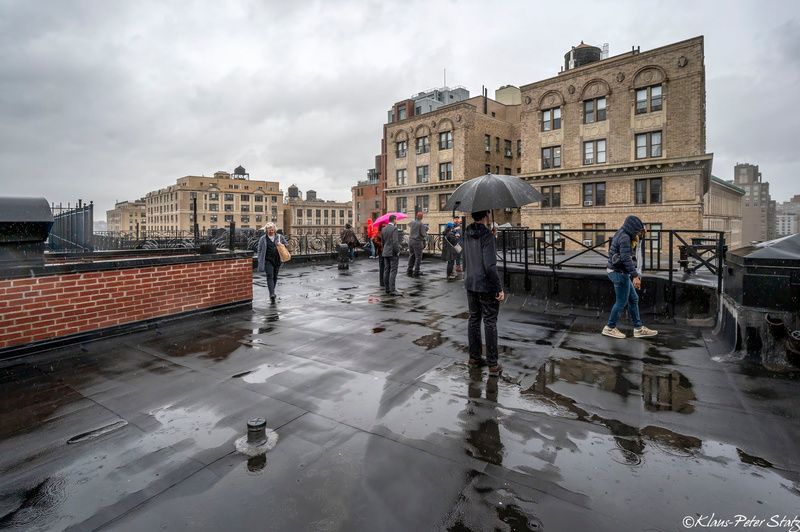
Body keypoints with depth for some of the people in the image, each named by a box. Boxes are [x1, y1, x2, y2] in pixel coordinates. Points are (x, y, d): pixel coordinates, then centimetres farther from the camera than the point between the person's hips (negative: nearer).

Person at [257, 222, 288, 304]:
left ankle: (272, 292, 30)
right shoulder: (263, 239, 2)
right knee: (270, 276, -13)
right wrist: (260, 262, -2)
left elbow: (286, 244, 21)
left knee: (275, 277, 12)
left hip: (277, 260, 3)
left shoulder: (280, 237, 8)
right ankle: (272, 294, -20)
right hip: (268, 260, -3)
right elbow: (260, 250, 4)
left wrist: (283, 245, -4)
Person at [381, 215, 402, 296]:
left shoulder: (383, 229, 10)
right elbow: (395, 242, -19)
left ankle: (387, 289, 14)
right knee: (393, 271, -8)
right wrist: (397, 252, -12)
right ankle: (392, 290, -12)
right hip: (393, 253, -8)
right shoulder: (394, 229, -13)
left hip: (385, 253, 8)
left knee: (386, 271, 10)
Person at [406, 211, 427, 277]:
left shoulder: (412, 223, 7)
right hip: (417, 241, -6)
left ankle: (409, 271, 13)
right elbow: (423, 234, -11)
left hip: (410, 240, 6)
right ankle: (416, 272, -1)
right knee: (418, 257, 0)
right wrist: (426, 234, 8)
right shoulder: (421, 224, -9)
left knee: (411, 256, 13)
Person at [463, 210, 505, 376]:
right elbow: (490, 266, -22)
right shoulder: (487, 235, -18)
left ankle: (474, 358, 25)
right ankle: (493, 364, 10)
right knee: (490, 323, 2)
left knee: (474, 320, 15)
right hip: (486, 287, -7)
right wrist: (499, 288, -17)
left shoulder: (467, 234, 4)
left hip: (470, 285, 7)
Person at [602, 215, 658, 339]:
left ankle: (638, 329, 21)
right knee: (621, 302, 1)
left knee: (633, 299, 14)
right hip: (620, 273, -10)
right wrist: (635, 276, -25)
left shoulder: (623, 235, 13)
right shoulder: (625, 237, -18)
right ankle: (610, 328, 13)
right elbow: (626, 258, -24)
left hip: (618, 272, 10)